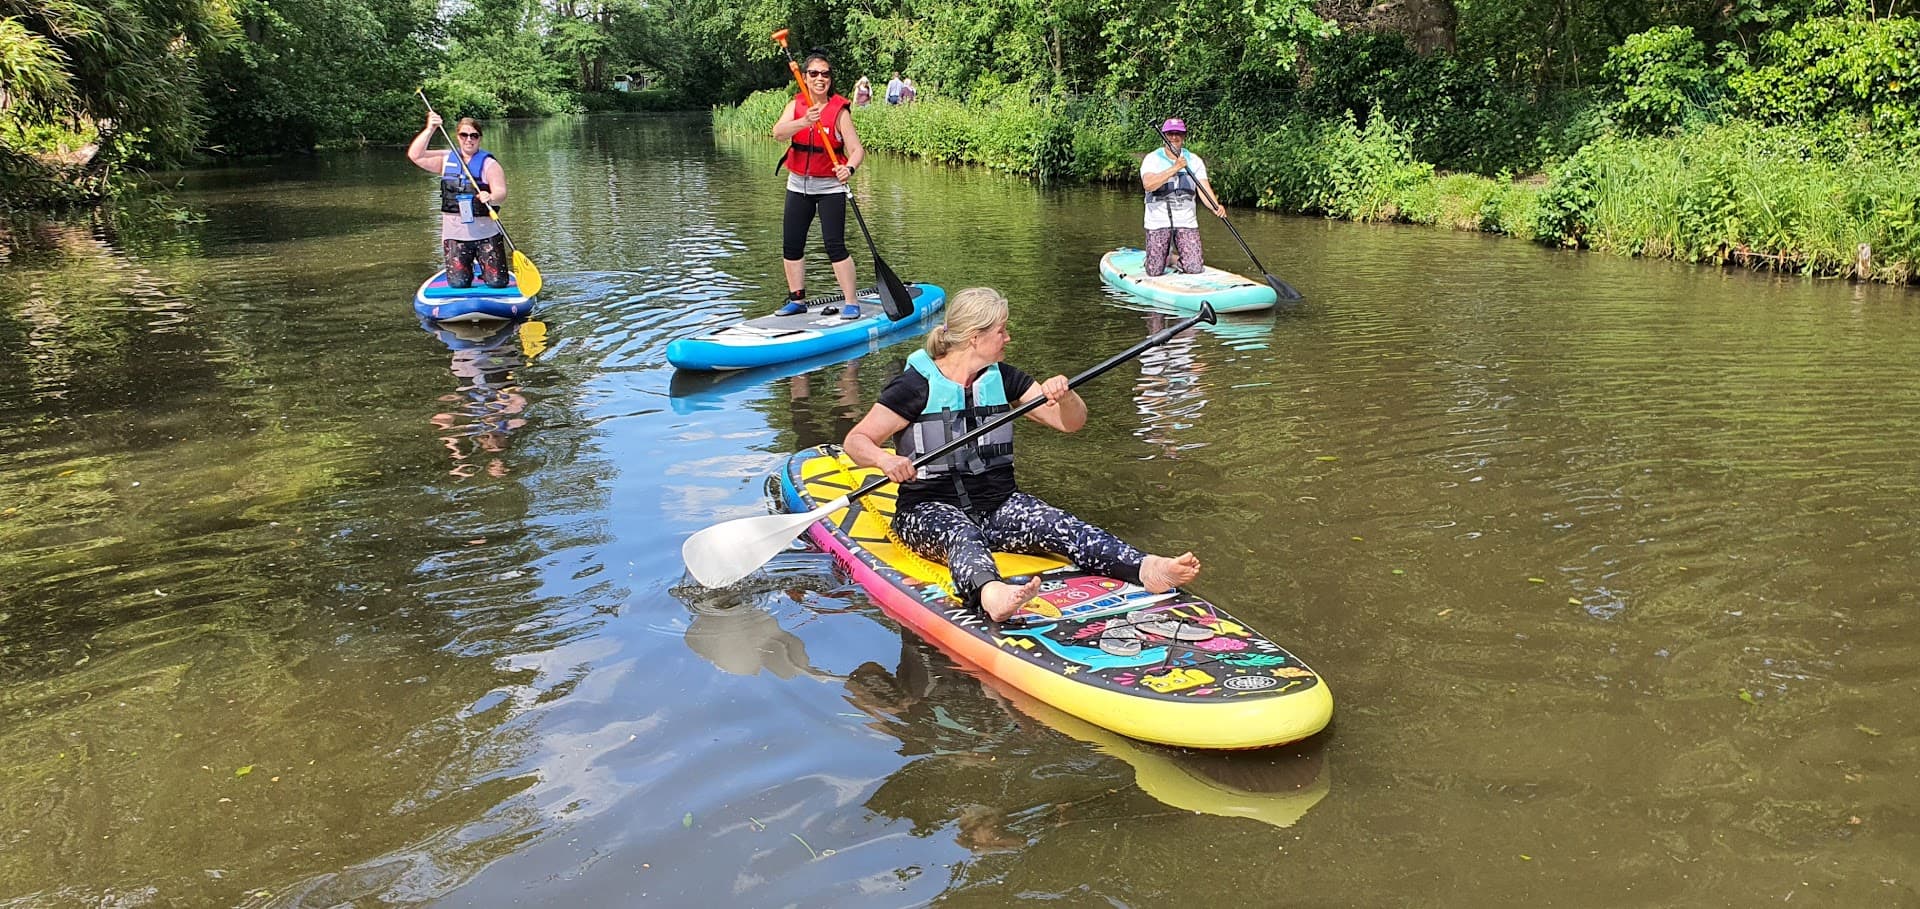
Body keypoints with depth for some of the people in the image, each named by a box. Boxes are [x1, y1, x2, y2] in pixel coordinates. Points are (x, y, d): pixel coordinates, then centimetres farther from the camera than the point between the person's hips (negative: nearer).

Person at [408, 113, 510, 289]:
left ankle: (482, 269, 27)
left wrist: (492, 197, -39)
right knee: (458, 283, -7)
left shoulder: (489, 163, -2)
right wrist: (430, 130, -11)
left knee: (497, 282, -9)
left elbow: (501, 192, -16)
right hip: (454, 234, 2)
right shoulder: (446, 160, 10)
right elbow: (415, 155, -1)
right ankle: (467, 270, 29)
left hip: (486, 234, -2)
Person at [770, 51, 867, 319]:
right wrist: (804, 122, -36)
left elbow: (857, 149, -17)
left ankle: (851, 302, -4)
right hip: (798, 185, 5)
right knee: (791, 245, 7)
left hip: (830, 187, -4)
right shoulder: (796, 105, 0)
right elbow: (778, 132, -18)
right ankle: (797, 299, 20)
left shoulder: (839, 110, -10)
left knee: (835, 245, -11)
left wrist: (849, 167, -38)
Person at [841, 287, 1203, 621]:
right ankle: (990, 593, -73)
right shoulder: (916, 385, -4)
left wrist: (1062, 394, -14)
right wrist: (884, 458, -31)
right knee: (962, 536, -38)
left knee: (1059, 525, -25)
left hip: (998, 503, 4)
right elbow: (856, 441, -8)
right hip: (930, 509, -4)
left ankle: (1146, 568, -51)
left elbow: (1071, 423, 9)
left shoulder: (1003, 379, 11)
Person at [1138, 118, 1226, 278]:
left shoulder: (1194, 161, 6)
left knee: (1195, 270, -5)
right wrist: (1175, 168, -28)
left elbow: (1204, 188, -5)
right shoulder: (1152, 159, -3)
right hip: (1158, 221, -2)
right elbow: (1148, 185, -22)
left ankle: (1178, 256, 29)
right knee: (1155, 273, -3)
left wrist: (1216, 206, -25)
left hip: (1186, 222, 2)